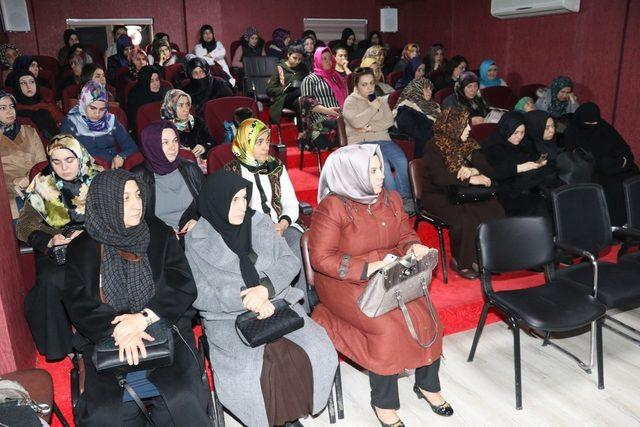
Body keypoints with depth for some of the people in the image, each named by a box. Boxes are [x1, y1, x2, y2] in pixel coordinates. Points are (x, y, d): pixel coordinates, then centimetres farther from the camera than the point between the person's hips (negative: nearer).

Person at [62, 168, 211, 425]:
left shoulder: (159, 234, 4)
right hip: (107, 338, 1)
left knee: (182, 398, -25)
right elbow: (78, 306, -3)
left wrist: (145, 317, -18)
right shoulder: (81, 248, 5)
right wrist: (119, 330, -21)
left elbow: (184, 285, -3)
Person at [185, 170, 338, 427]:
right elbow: (200, 295, -7)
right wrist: (247, 300, -19)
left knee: (317, 350, -19)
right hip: (227, 317, -3)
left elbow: (290, 261, 2)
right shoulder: (197, 240, -2)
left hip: (276, 302, 3)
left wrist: (265, 288, -16)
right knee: (250, 371, -29)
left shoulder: (259, 222, 6)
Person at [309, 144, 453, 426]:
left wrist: (413, 247, -8)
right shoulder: (332, 207, -13)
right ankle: (383, 402, -2)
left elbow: (404, 234, 17)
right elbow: (321, 258, -16)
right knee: (388, 326, -26)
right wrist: (368, 268, -24)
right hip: (347, 283, -5)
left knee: (426, 316, -15)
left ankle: (427, 384, 12)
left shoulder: (391, 199, 6)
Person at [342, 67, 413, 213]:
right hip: (361, 143, -4)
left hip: (383, 140, 4)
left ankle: (406, 199, -20)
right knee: (383, 164, -32)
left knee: (402, 161, -26)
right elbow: (356, 122, -12)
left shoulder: (380, 101, 22)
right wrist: (373, 108, -4)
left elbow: (389, 121, 6)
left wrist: (370, 127, -6)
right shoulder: (350, 101, 8)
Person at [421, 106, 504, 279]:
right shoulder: (434, 147, -14)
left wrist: (474, 171, -24)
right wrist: (470, 179, -30)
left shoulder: (468, 143, 6)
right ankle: (460, 262, -9)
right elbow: (439, 177, -28)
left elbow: (486, 168, 0)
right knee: (465, 219, -31)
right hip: (437, 196, -6)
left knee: (495, 210, -18)